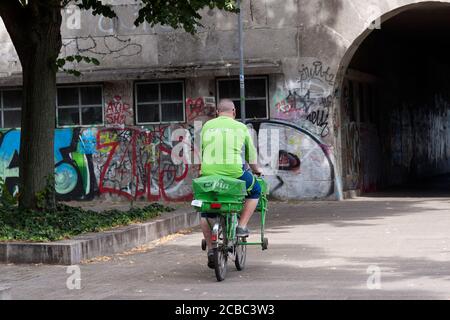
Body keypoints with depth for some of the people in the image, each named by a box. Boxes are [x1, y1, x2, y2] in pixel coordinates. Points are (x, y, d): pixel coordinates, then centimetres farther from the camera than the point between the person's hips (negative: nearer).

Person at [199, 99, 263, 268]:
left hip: (209, 172, 2)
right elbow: (251, 153, 20)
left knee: (205, 209, 21)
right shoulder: (241, 127, 11)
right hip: (234, 171, -2)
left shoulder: (207, 126, 14)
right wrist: (256, 169, 39)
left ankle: (210, 250, 14)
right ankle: (241, 226, 14)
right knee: (255, 191, 26)